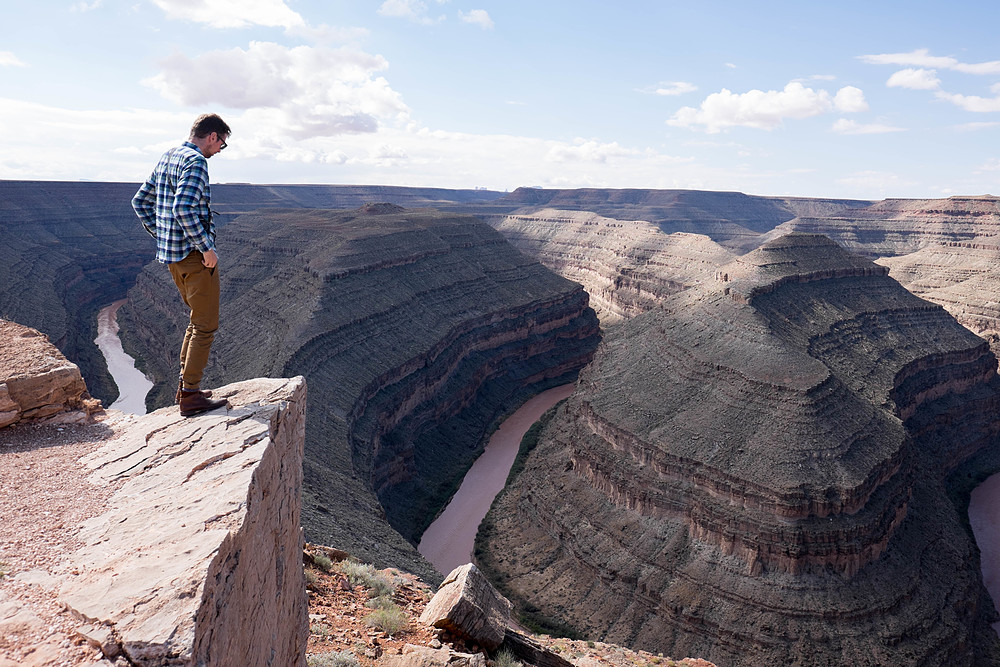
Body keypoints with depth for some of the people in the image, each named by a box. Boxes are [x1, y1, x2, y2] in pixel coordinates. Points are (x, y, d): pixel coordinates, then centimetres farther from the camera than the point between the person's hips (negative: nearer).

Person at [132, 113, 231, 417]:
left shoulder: (167, 158, 15)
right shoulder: (195, 161, -15)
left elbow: (140, 201, 20)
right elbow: (184, 209, -27)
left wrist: (161, 236, 18)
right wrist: (206, 247, -20)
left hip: (171, 254, 9)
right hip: (195, 255, -9)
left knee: (198, 319, 20)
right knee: (205, 325, -1)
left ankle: (184, 385, 24)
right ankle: (191, 396, 4)